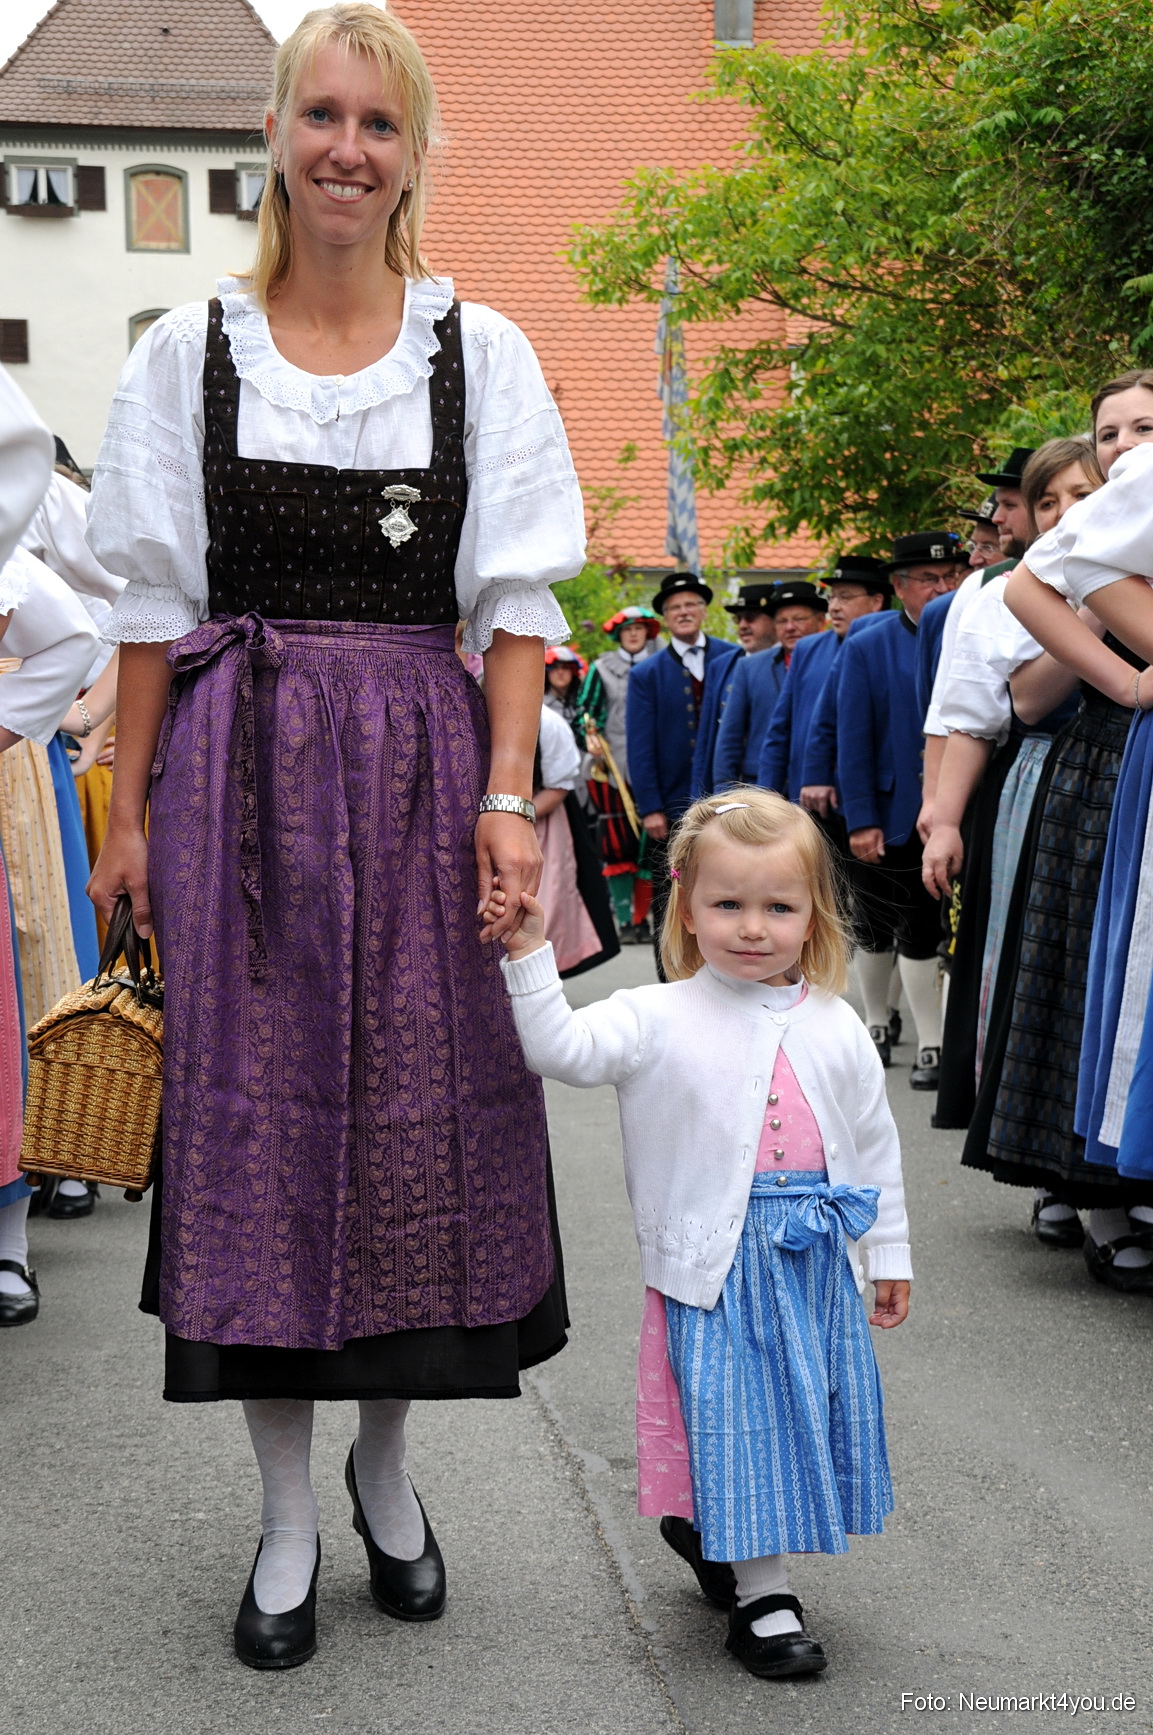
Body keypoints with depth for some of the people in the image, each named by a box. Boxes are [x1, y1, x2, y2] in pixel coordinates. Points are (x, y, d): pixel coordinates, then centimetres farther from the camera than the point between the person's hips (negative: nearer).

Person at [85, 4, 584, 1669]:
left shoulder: (480, 349, 5)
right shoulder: (189, 351, 6)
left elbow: (517, 600, 2)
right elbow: (156, 610, 6)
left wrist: (507, 796, -7)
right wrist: (130, 814, 2)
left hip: (420, 765, 0)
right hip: (241, 772, 0)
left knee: (423, 1108, 4)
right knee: (254, 1109, 1)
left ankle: (387, 1464, 26)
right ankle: (289, 1517, 14)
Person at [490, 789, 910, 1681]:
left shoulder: (837, 1029, 3)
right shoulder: (658, 1020, -7)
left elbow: (875, 1142, 11)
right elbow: (563, 1047, -18)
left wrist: (889, 1252, 14)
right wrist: (530, 955, -28)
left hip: (817, 1262, 4)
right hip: (715, 1263, -4)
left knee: (809, 1409, 13)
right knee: (735, 1417, 0)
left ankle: (710, 1530, 38)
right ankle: (763, 1594, 15)